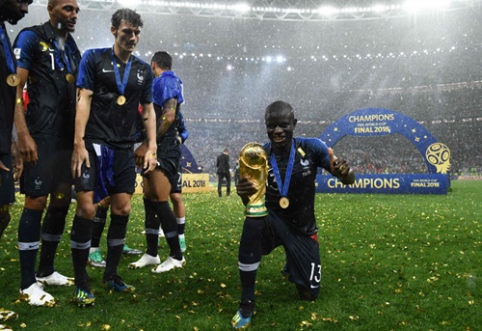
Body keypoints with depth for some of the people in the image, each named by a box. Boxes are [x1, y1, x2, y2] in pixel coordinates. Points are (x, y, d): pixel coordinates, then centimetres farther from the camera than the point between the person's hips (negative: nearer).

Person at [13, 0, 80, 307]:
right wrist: (24, 135, -19)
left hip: (68, 135, 8)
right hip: (41, 134, -7)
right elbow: (16, 87, -10)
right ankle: (28, 284, 0)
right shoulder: (32, 37, -2)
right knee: (37, 201, -8)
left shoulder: (72, 47, 19)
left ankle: (46, 271, 22)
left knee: (62, 200, 9)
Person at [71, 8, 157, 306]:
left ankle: (111, 275, 19)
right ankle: (81, 282, 4)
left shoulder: (143, 69, 12)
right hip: (95, 144, -4)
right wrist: (79, 143, -13)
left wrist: (152, 146, 5)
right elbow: (84, 100, -5)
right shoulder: (94, 58, 2)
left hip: (125, 149, 4)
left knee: (123, 209, 3)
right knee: (87, 207, -9)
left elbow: (148, 109, 14)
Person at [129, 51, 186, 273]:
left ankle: (176, 256, -1)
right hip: (154, 150, 9)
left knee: (160, 202, -10)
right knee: (149, 200, 8)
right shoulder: (157, 84, 21)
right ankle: (151, 253, 15)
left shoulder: (166, 81, -8)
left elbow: (168, 117, -20)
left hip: (164, 150, -9)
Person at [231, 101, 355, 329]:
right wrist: (243, 194, -38)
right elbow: (251, 203, -13)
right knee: (252, 223, -38)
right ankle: (247, 303, -22)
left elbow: (349, 180, -12)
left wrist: (344, 171, -37)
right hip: (272, 221, -1)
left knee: (309, 294, 8)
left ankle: (293, 262, 45)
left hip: (302, 229, 2)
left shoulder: (311, 148, -14)